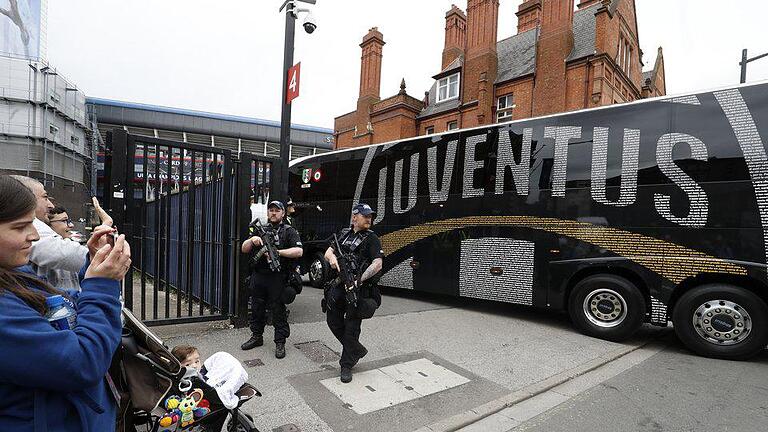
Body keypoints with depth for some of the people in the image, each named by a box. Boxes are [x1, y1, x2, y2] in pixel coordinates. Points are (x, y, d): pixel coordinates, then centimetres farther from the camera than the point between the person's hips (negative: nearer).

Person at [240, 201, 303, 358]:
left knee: (278, 311, 0)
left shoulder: (289, 231, 1)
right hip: (258, 276, 5)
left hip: (277, 278, -5)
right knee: (257, 309, 15)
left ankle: (280, 342, 11)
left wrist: (277, 252, -17)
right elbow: (244, 249, 13)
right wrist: (252, 240, -7)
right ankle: (257, 337, 32)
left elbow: (299, 251, -12)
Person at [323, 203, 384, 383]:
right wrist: (332, 258, -16)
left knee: (351, 327, 0)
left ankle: (346, 366, 18)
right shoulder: (344, 234, 12)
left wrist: (359, 280, -25)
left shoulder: (372, 238, -6)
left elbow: (377, 264, -17)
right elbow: (328, 252, 8)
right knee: (333, 320, 12)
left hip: (359, 289, -6)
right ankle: (357, 349, 32)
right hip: (339, 285, 6)